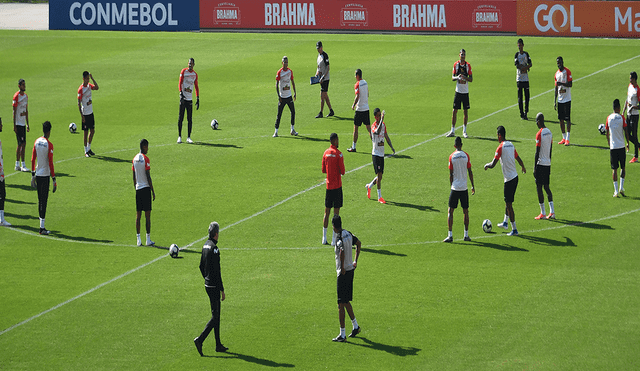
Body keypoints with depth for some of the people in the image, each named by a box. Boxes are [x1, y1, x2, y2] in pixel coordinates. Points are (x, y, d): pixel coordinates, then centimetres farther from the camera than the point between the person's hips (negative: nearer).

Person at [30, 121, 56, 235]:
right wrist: (54, 180, -9)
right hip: (45, 175, -6)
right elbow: (51, 163, -14)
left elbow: (33, 160, 9)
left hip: (37, 175, 6)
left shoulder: (37, 142, 4)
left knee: (40, 199, 11)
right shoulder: (49, 145, -13)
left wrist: (33, 175, 17)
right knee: (44, 201, -4)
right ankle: (42, 227, -4)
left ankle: (42, 226, 13)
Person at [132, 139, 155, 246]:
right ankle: (148, 239, -1)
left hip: (138, 189, 6)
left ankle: (138, 240, 3)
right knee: (147, 214, -2)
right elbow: (148, 177, -12)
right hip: (146, 188, -6)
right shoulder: (145, 159, -11)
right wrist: (153, 191, -7)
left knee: (138, 214, 5)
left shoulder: (135, 159, 9)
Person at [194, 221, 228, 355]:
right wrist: (222, 290, -16)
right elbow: (217, 272, -21)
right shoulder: (214, 249, -20)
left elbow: (201, 266, 17)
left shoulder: (206, 245, 8)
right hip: (214, 287, -9)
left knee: (217, 315, 15)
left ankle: (218, 345, 20)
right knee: (215, 316, -6)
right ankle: (200, 340, -15)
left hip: (208, 285, 9)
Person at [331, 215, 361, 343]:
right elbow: (359, 243, 25)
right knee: (346, 301, 22)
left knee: (341, 304, -2)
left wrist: (342, 268, -26)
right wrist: (355, 261, 27)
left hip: (343, 273, -9)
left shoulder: (340, 239, -20)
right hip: (350, 269, 9)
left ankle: (342, 335, 1)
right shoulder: (349, 234, 6)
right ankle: (355, 326, 32)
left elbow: (342, 253, -39)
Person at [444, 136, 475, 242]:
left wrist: (451, 186, 10)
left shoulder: (452, 157, -4)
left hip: (454, 188, -1)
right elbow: (470, 172, 2)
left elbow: (451, 174, -1)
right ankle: (466, 235, 13)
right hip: (464, 188, 1)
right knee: (466, 211, 12)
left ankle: (450, 235, -5)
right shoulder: (466, 155, -1)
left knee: (450, 211, 3)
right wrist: (473, 186, 11)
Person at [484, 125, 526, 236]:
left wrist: (487, 165, 5)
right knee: (508, 201, 24)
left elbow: (493, 164, -17)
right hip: (515, 177, 8)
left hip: (509, 179, -8)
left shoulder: (501, 147, -15)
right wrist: (523, 168, 41)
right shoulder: (511, 145, 7)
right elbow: (518, 158, 22)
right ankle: (505, 222, 37)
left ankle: (514, 229, 0)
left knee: (509, 204, -2)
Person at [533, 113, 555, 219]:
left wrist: (534, 168, -12)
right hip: (548, 164, 8)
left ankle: (543, 213, -1)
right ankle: (552, 212, 7)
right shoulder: (549, 132, 9)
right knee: (546, 187, 13)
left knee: (539, 187, -2)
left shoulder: (539, 134, -15)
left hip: (540, 164, -8)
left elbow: (537, 152, -16)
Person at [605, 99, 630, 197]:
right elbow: (626, 131, -4)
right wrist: (628, 143, 9)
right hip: (621, 146, -1)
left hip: (612, 146, 1)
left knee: (614, 169, 2)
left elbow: (607, 133, 9)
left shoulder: (609, 118, 2)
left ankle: (616, 191, -2)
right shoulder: (621, 117, -5)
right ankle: (621, 187, 2)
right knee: (622, 167, 12)